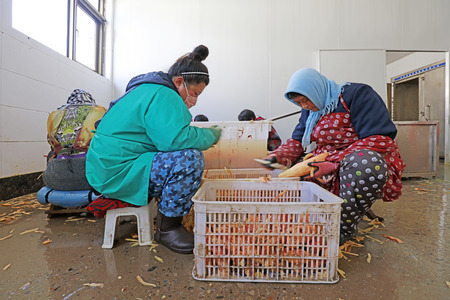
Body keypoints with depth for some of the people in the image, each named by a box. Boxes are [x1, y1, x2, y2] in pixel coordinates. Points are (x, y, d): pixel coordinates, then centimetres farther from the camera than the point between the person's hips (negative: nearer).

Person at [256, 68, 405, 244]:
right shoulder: (310, 110, 10)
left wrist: (335, 165, -29)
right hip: (327, 165, 6)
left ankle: (345, 229, -16)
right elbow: (297, 141, 10)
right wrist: (276, 157, -10)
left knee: (365, 161, -40)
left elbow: (380, 140, -20)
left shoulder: (356, 94, -11)